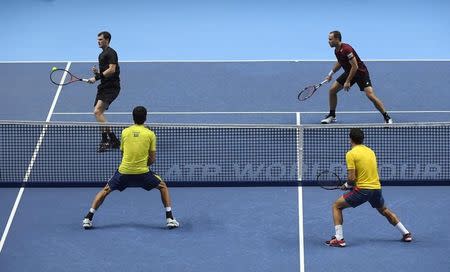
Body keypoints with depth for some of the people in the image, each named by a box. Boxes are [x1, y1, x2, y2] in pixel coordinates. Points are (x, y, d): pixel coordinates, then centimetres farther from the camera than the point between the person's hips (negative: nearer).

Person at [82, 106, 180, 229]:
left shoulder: (125, 132, 6)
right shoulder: (150, 134, 0)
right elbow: (152, 159, 2)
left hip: (123, 172, 1)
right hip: (142, 173, -1)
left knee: (106, 190, 23)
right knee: (163, 187, 22)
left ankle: (88, 218, 12)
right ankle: (170, 219, 12)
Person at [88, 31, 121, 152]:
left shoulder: (111, 53, -9)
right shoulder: (102, 54, 20)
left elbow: (111, 69, -21)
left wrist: (97, 77, -22)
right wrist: (97, 72, 8)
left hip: (111, 87, -10)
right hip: (104, 87, 10)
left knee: (97, 111, -21)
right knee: (98, 113, 9)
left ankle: (106, 141, -19)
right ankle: (114, 140, 15)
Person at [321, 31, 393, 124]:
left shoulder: (346, 49, -28)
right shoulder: (337, 50, 0)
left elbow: (355, 66, -28)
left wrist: (348, 82, -26)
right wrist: (331, 73, 19)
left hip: (360, 72, -9)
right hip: (349, 72, 9)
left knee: (370, 95, -20)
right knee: (332, 90, 2)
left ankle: (387, 118, -11)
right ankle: (332, 116, 17)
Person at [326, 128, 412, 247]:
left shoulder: (351, 154, -10)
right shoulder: (370, 151, 11)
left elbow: (352, 178, -15)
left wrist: (347, 185, 6)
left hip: (362, 189, -6)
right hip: (376, 188, 6)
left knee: (337, 206, 9)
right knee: (384, 211, 32)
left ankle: (339, 239, -2)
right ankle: (406, 234, 32)